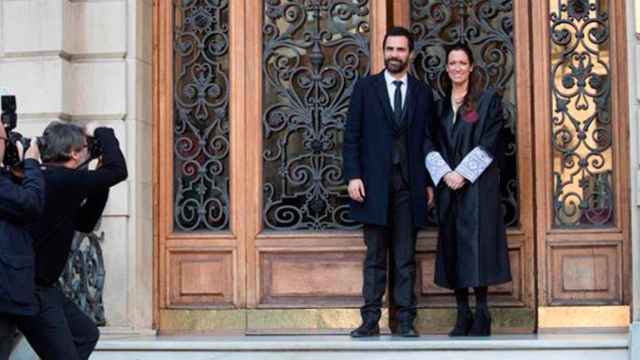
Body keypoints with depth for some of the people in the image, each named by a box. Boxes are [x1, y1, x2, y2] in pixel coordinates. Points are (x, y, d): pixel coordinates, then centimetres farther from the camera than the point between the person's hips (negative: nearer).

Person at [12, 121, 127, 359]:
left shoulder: (51, 179, 13)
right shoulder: (62, 179, -18)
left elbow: (84, 223, 21)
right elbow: (118, 170, -16)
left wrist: (99, 183, 13)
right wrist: (101, 133, -3)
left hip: (43, 287, 11)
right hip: (31, 290, -11)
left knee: (86, 335, 19)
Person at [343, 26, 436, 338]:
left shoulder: (423, 93, 10)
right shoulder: (365, 87, 6)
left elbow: (428, 141, 10)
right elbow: (352, 136, 3)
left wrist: (429, 183, 5)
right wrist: (353, 176, -7)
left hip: (409, 186, 1)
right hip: (374, 184, -1)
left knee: (406, 259, 3)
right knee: (375, 257, 2)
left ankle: (405, 321, 5)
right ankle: (371, 320, 4)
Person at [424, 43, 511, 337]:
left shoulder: (488, 101, 2)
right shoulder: (439, 106, 13)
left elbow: (489, 143, -7)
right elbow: (430, 146, 6)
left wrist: (463, 174, -14)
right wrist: (445, 174, -10)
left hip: (478, 187, -4)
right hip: (447, 187, 4)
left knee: (477, 244, -8)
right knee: (452, 246, 2)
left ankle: (482, 317, -4)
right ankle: (462, 315, 8)